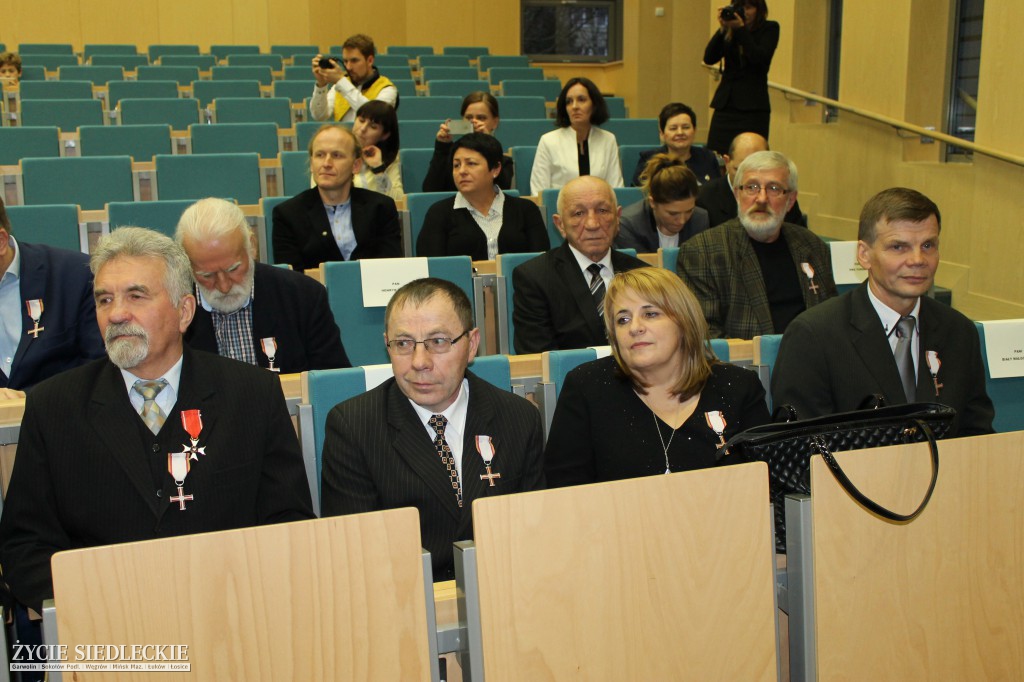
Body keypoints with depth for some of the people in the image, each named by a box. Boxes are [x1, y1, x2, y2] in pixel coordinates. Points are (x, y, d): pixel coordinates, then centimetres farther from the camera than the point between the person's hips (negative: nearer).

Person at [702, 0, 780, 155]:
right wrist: (722, 29, -10)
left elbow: (759, 58, -13)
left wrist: (741, 28, -14)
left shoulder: (769, 29, 3)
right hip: (725, 103, 3)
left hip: (753, 106, -3)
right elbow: (709, 58, -1)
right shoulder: (729, 30, 10)